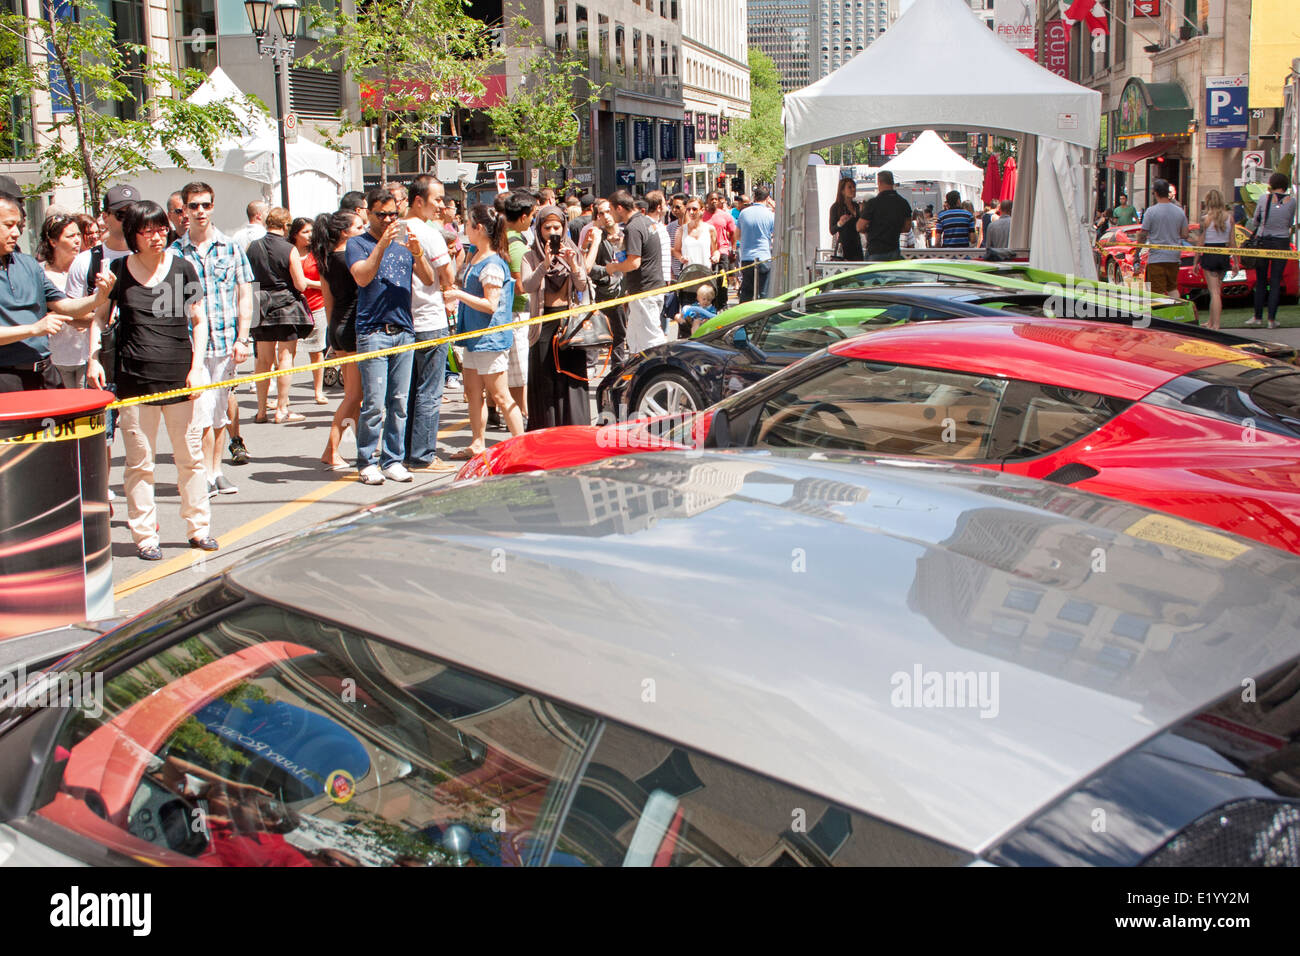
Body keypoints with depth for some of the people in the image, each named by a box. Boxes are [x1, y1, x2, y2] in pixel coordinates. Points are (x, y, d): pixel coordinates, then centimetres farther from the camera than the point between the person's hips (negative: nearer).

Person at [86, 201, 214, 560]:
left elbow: (198, 321, 7)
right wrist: (93, 359, -1)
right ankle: (145, 536, 12)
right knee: (140, 461, 3)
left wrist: (196, 366, -2)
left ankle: (199, 527, 20)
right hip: (134, 377, -1)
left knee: (190, 456, 7)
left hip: (179, 375, 1)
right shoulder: (118, 270, 3)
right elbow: (98, 317, 11)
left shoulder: (182, 268, 4)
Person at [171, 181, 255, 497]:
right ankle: (207, 474, 6)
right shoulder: (174, 252, 3)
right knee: (203, 412, -5)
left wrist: (242, 339, -2)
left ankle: (216, 470, 20)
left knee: (220, 412, 9)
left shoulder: (231, 247, 6)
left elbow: (245, 296, 6)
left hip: (225, 342, 2)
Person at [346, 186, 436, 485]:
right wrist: (382, 244, -20)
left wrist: (417, 252, -11)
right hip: (373, 332, -4)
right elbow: (362, 277, -12)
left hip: (404, 331, 4)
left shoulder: (404, 241, 16)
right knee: (374, 403, -8)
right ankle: (367, 462, 1)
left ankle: (393, 460, 12)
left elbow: (429, 280, 7)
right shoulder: (358, 243, 5)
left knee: (399, 403, 5)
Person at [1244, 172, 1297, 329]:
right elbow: (1290, 224, 7)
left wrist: (1253, 233, 24)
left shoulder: (1264, 198, -4)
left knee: (1260, 281, 10)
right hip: (1282, 243, 0)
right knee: (1276, 282, 5)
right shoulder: (1291, 201, -3)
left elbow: (1255, 221, 6)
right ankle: (1272, 319, 3)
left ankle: (1257, 316, 11)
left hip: (1263, 241, 0)